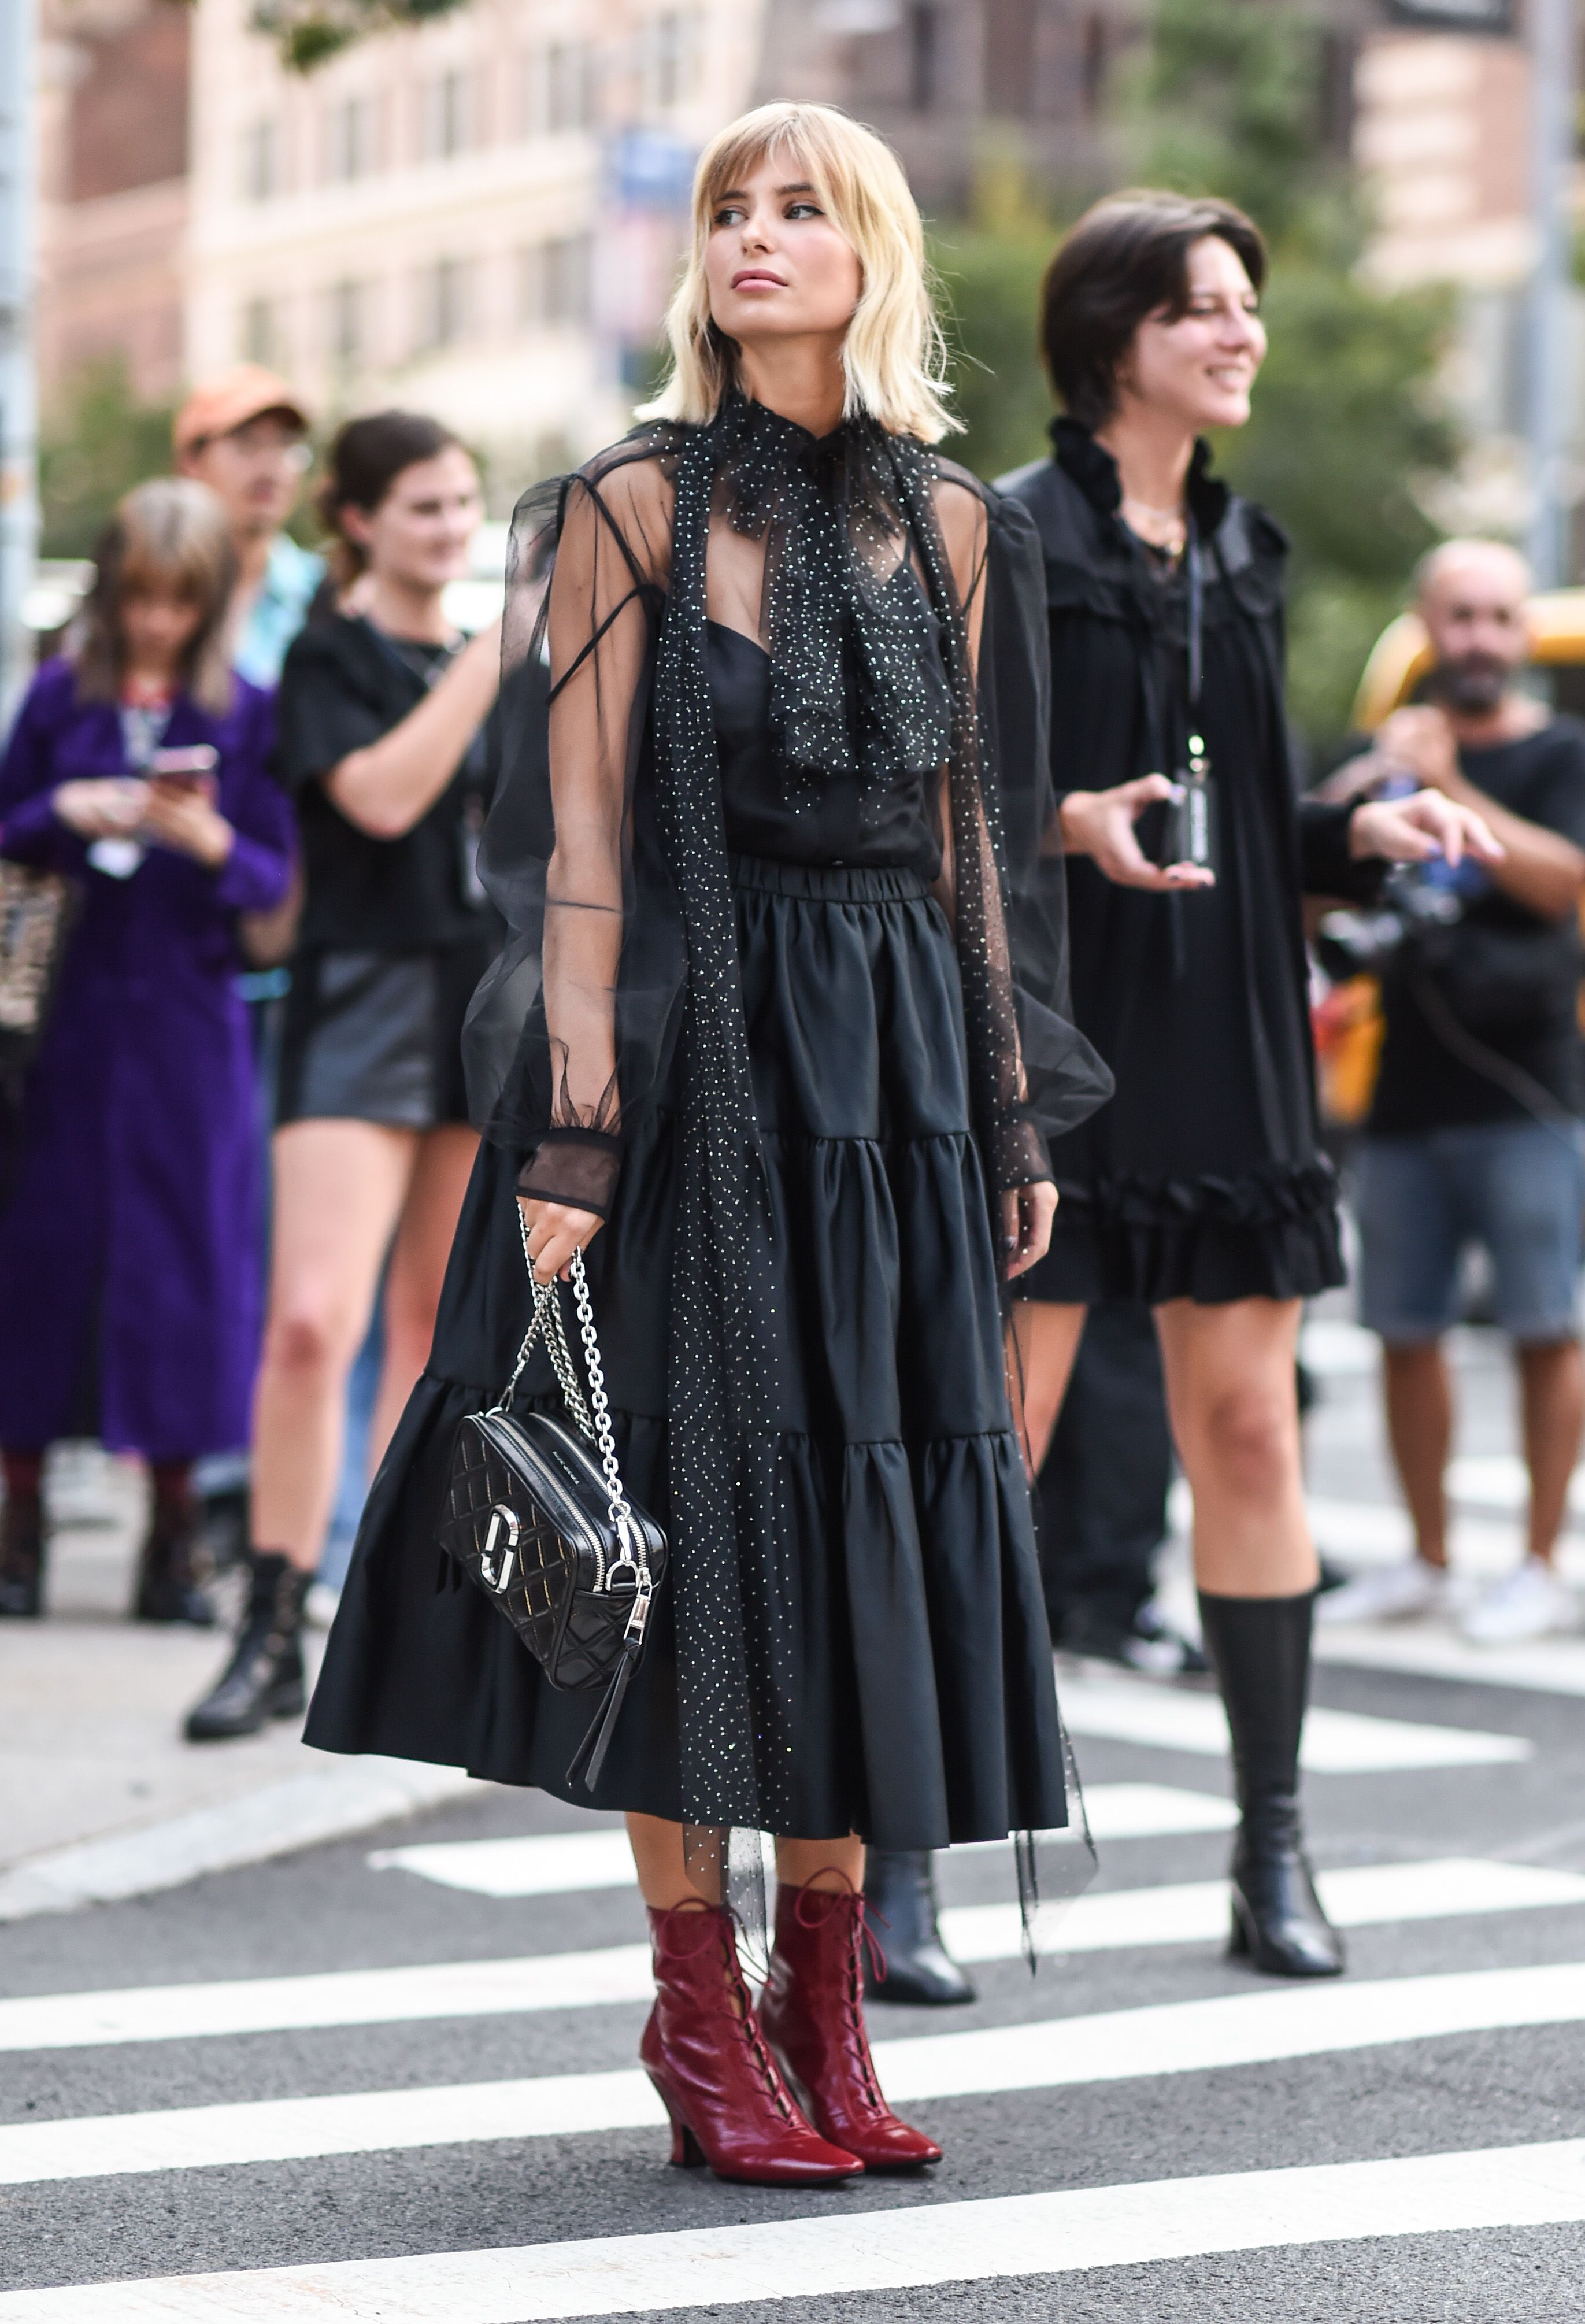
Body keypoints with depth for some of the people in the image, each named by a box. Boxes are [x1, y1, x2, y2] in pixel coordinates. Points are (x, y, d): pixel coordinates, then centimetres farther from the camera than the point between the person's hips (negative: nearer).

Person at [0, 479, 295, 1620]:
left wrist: (213, 842, -18)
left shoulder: (246, 712, 3)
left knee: (185, 1248, -1)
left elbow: (278, 876, 1)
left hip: (190, 1021, -1)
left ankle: (174, 1535, 7)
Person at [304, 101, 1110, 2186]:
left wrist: (1012, 1106, 11)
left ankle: (828, 2004, 14)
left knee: (875, 1498, 4)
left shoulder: (951, 524, 9)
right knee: (700, 1486, -2)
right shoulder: (636, 506, -3)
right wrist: (569, 1131, -14)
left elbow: (966, 826, 13)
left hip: (895, 1067, 4)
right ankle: (701, 2012, 9)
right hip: (694, 1050, -4)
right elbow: (580, 834, -7)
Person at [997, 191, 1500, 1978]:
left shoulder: (1243, 552, 15)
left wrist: (1366, 831, 2)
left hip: (1226, 1040, 6)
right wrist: (1071, 822, -23)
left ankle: (1272, 1847, 12)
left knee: (1247, 1427, 4)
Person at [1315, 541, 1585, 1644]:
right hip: (1406, 1091, 4)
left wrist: (1448, 787, -22)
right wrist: (1362, 795, -9)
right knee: (1406, 1332, 7)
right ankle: (1427, 1557, 18)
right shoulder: (1387, 753, 14)